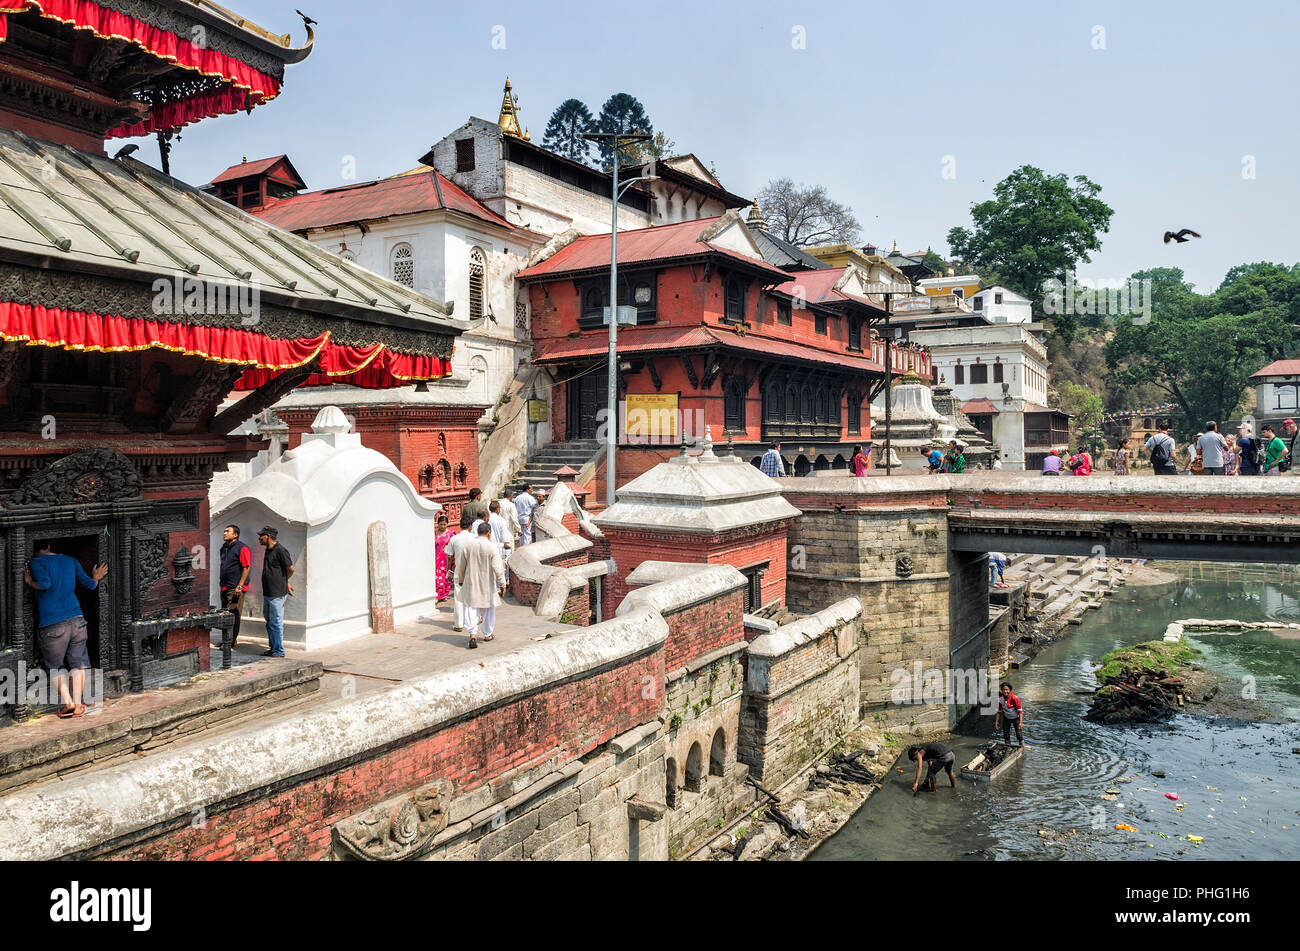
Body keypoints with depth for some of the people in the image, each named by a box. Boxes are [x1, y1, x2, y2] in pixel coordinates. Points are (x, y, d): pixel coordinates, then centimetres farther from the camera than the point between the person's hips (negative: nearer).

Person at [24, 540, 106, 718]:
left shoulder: (37, 562, -3)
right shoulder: (71, 561, 11)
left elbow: (45, 583, -21)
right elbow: (89, 584, 10)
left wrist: (30, 583, -3)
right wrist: (96, 578, 30)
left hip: (52, 625, -4)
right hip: (76, 620, 4)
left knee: (55, 666, 13)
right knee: (78, 663, 11)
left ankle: (68, 702, 3)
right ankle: (78, 704, 10)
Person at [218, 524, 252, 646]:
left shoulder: (242, 548, -11)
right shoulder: (224, 548, 16)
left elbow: (247, 567, -15)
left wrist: (240, 586, -19)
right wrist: (222, 584, 20)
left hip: (236, 588, -9)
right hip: (225, 587, 9)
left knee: (233, 615, -8)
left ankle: (231, 642, -4)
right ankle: (229, 640, 21)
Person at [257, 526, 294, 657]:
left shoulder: (280, 550, -15)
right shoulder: (268, 551, 15)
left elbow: (291, 569, -16)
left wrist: (284, 581, 2)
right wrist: (285, 583, 14)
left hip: (277, 594, -10)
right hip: (267, 592, 10)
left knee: (276, 623, -4)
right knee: (269, 622, 16)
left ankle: (279, 651, 3)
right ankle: (272, 648, 26)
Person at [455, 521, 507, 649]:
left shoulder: (467, 546, -2)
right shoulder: (492, 547, -12)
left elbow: (460, 566, 7)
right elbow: (498, 568, -15)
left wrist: (461, 580, 22)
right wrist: (502, 584, -8)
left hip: (471, 583, 1)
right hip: (487, 585, -1)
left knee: (471, 608, 2)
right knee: (489, 608, 15)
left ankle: (473, 634, -15)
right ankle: (488, 634, 28)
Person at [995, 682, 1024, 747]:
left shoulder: (1015, 698, -29)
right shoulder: (1000, 699, -17)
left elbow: (1020, 711, -24)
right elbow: (998, 711, -3)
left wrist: (1021, 723, -30)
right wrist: (996, 721, -5)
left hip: (1016, 718, -3)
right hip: (1006, 718, 3)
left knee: (1019, 734, -8)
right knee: (1006, 734, 7)